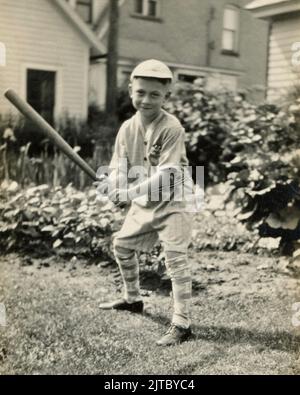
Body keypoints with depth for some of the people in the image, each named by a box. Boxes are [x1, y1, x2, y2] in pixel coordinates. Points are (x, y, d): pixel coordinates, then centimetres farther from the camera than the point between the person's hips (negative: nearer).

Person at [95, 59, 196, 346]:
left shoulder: (171, 128, -21)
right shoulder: (127, 128, -2)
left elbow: (166, 174, -28)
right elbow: (120, 166, -2)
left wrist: (130, 193, -34)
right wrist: (111, 184, -25)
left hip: (173, 202, -8)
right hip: (143, 203, 8)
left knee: (175, 258, -13)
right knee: (122, 245, 20)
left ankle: (182, 324, -6)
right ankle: (132, 299, 41)